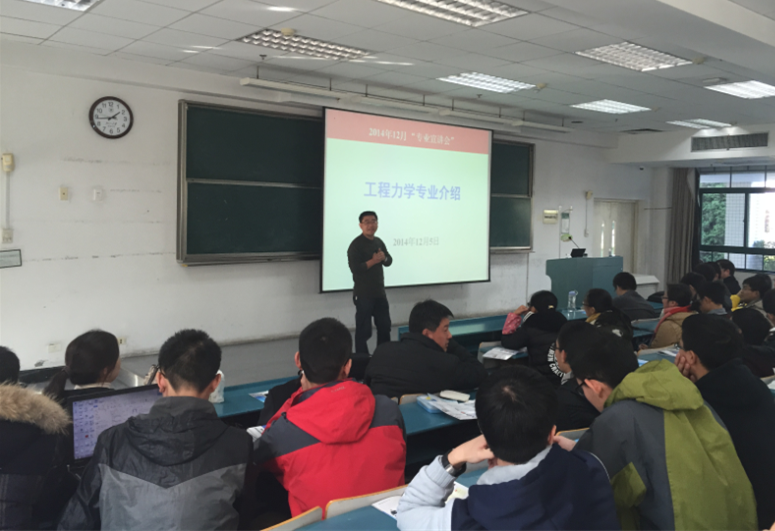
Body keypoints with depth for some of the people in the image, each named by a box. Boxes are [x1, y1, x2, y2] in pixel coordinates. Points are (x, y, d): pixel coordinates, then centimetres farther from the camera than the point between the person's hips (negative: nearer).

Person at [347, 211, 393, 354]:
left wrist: (383, 258, -11)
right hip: (363, 294, -7)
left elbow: (389, 261, 10)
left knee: (385, 327, 15)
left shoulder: (379, 242, 11)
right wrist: (373, 261, -23)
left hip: (380, 292, 7)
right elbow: (354, 268, -21)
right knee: (364, 330, -1)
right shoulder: (356, 245, -12)